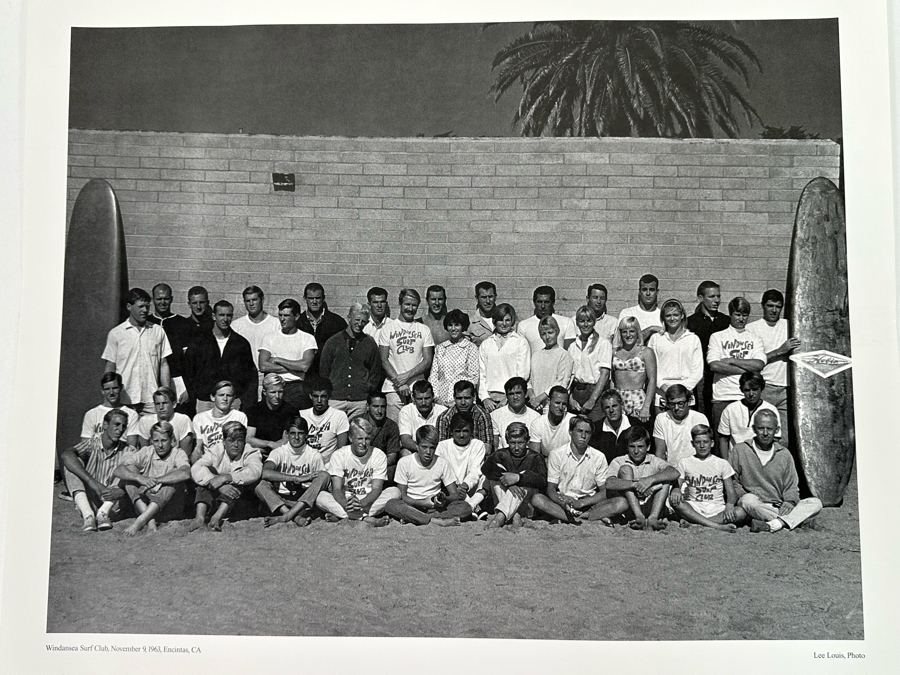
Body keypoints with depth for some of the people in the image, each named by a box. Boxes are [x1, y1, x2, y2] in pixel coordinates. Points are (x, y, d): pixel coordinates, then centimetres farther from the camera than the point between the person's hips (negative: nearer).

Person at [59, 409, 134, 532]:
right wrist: (91, 481, -34)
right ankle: (88, 515, -32)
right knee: (74, 462, -17)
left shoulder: (128, 451, 3)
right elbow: (65, 455, -22)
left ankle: (103, 512, -30)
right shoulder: (92, 443, -1)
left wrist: (122, 491, -34)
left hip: (111, 505, 0)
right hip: (87, 502, 0)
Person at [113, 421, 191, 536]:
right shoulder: (145, 452, 2)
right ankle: (150, 521, -30)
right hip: (144, 503, 2)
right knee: (130, 469, -13)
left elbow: (185, 473, -28)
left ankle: (139, 521, -34)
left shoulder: (178, 453, -5)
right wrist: (140, 478, -30)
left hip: (170, 509, -2)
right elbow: (117, 471, -11)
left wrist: (155, 480, -30)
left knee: (176, 479, -27)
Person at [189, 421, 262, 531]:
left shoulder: (251, 453, -5)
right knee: (208, 470, -20)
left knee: (240, 478, -28)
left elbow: (255, 471, -30)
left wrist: (224, 478, -42)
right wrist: (220, 486, -38)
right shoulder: (215, 450, -3)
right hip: (214, 493, 1)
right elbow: (195, 469, -22)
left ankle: (217, 517, -41)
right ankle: (200, 517, -35)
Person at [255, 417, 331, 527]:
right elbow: (265, 473, -20)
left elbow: (324, 483, 3)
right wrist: (297, 478, -24)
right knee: (261, 485, -26)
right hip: (280, 502, -1)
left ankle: (286, 516, -33)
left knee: (325, 476, -23)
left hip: (305, 502, 1)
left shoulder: (314, 455, 5)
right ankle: (296, 517, -39)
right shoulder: (279, 452, 1)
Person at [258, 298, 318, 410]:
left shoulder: (307, 338, 6)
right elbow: (263, 366, -2)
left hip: (296, 387, -1)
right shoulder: (269, 337, 11)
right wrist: (293, 368, -7)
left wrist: (277, 360, -2)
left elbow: (305, 366, -9)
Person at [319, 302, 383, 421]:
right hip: (335, 399, 0)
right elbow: (323, 371, 11)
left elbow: (376, 373, 15)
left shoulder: (370, 344, 10)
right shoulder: (333, 342, 9)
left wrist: (368, 390, 5)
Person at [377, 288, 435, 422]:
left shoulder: (424, 329, 11)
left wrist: (407, 376, -9)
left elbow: (428, 361, 5)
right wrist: (398, 381, -9)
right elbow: (383, 359, 3)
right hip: (393, 387, -1)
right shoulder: (388, 328, 7)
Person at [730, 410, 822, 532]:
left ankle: (772, 525, -38)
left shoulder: (784, 454, 14)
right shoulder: (740, 450, 6)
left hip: (780, 507, 4)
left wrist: (790, 501, -8)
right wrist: (743, 495, -14)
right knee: (748, 500, -38)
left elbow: (791, 487, 14)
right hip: (754, 507, -3)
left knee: (815, 503, -20)